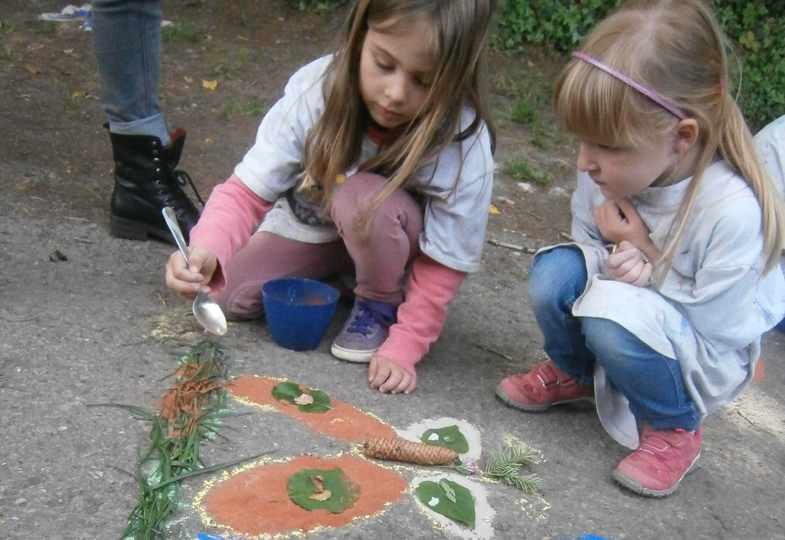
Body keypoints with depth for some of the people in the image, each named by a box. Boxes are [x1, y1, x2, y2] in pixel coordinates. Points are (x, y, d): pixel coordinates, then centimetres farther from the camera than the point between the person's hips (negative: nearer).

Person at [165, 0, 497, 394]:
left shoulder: (465, 143, -32)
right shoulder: (317, 89, -29)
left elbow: (444, 265, -21)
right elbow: (247, 191, -27)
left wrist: (403, 347, -26)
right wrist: (208, 249, -46)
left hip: (394, 243, -3)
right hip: (310, 226, 3)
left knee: (364, 199, -35)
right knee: (226, 294, -14)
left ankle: (381, 304, -5)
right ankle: (337, 275, 14)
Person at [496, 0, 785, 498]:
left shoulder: (734, 212, -32)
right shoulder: (607, 168, -18)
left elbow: (715, 346, -23)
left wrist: (647, 257, -27)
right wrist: (616, 265, -22)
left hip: (706, 369, -5)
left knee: (615, 310, -33)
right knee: (554, 272, -22)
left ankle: (675, 429, -5)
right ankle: (576, 375, 10)